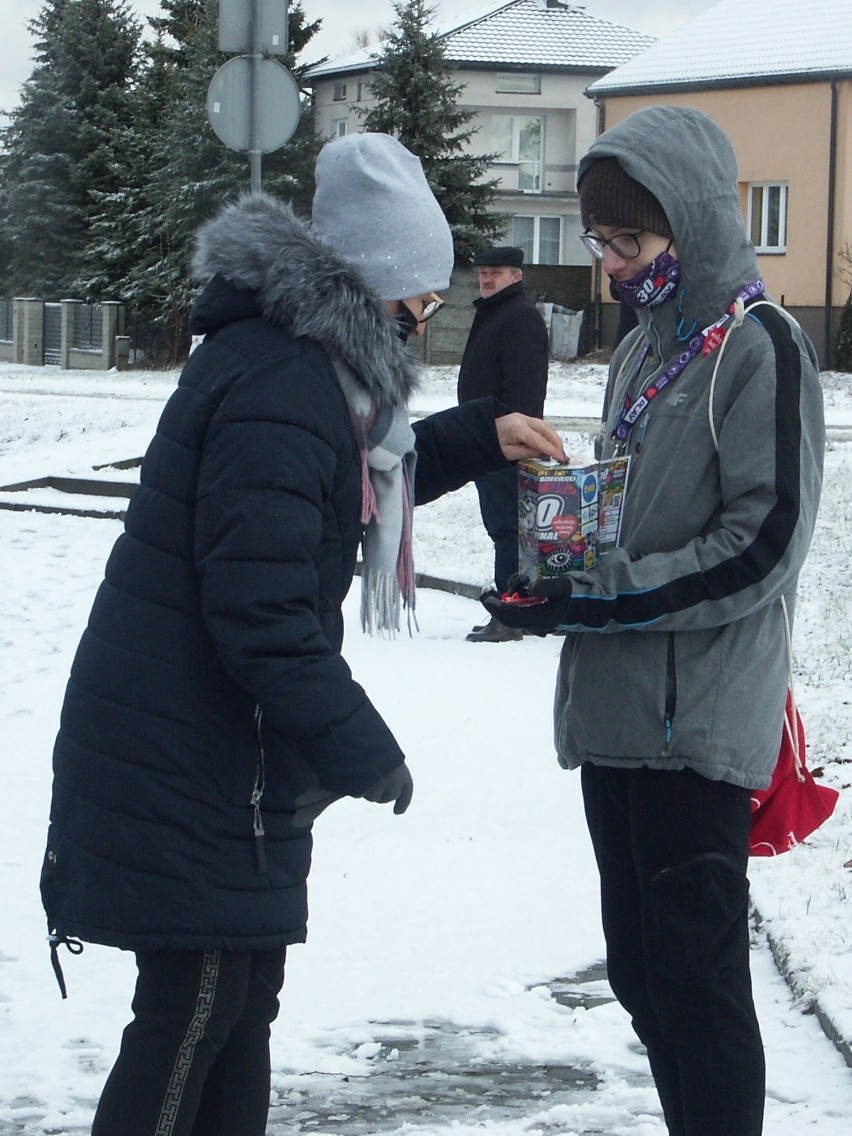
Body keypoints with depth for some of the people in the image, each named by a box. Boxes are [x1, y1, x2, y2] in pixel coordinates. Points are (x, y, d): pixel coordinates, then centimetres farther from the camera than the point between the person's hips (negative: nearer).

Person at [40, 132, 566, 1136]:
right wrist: (362, 751, -19)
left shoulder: (301, 361, 12)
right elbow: (262, 611, -27)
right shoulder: (280, 386, -22)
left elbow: (361, 478, 34)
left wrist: (480, 436, 22)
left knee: (243, 992, 16)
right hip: (191, 762, -11)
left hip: (221, 750, 11)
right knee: (196, 1004, -6)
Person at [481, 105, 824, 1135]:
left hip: (696, 725, -9)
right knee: (641, 972, 13)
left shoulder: (756, 348, -10)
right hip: (618, 710, 9)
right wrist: (553, 571, 6)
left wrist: (599, 598, -19)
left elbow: (763, 546, -17)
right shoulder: (642, 348, 16)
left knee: (695, 976, -7)